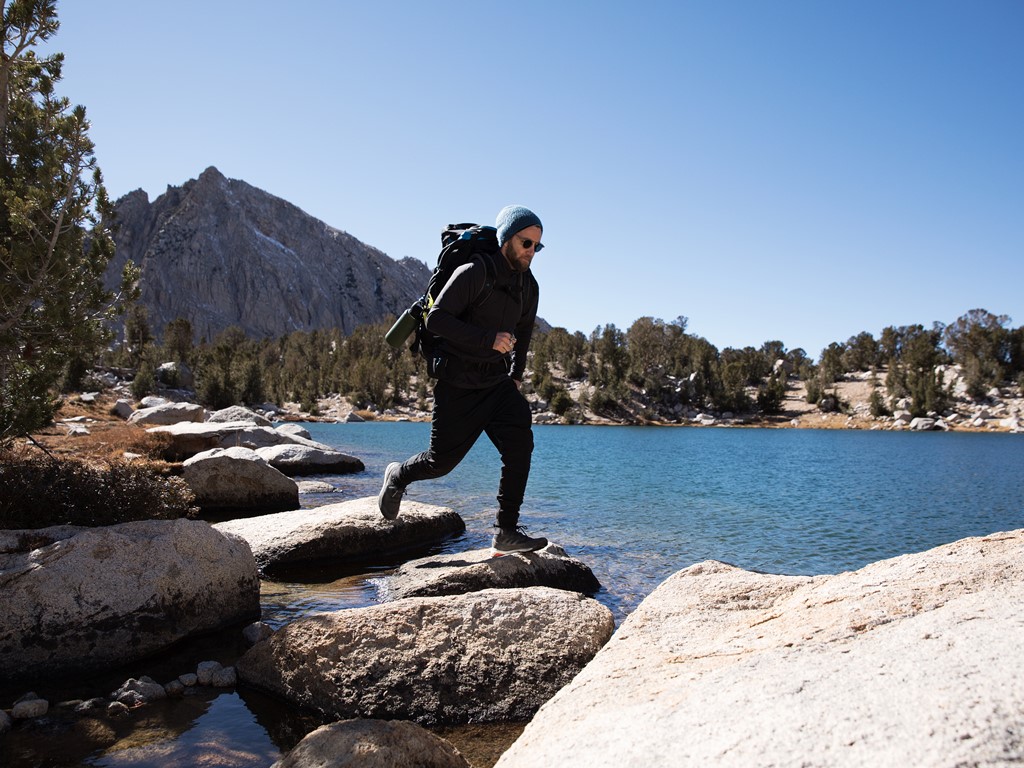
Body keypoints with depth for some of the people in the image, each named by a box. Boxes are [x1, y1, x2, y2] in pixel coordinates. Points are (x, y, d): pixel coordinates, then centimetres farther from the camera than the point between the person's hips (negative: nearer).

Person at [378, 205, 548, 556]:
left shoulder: (528, 286, 7)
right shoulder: (474, 273, -16)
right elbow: (436, 319, -22)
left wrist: (516, 375, 17)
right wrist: (488, 339, -27)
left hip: (497, 381, 6)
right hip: (458, 384, -6)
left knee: (520, 442, -14)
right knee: (443, 459, 2)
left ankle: (507, 531, -9)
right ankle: (398, 476, 36)